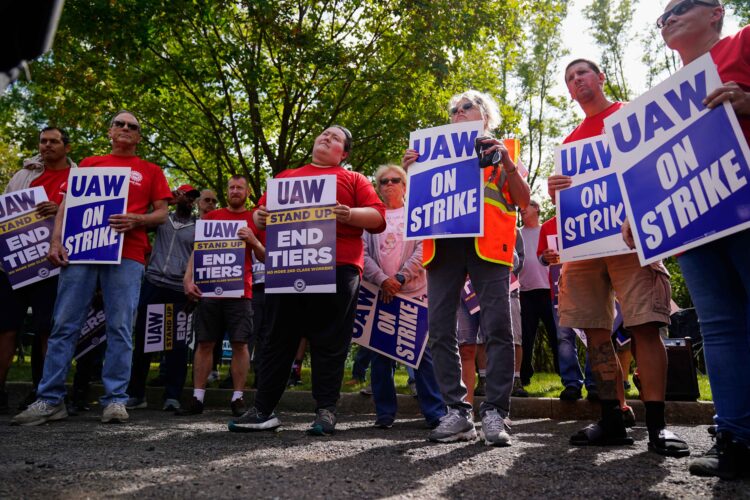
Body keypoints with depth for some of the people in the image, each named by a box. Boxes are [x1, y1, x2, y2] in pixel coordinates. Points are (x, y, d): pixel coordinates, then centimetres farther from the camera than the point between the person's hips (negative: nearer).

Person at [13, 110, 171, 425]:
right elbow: (67, 204, 15)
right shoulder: (89, 163, 21)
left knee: (120, 328, -5)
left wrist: (137, 220, -11)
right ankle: (50, 400, 4)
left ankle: (115, 399, 0)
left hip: (126, 254, -2)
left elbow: (162, 214, 9)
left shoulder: (150, 171, 17)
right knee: (64, 325, -1)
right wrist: (56, 240, 0)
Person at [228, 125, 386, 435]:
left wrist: (350, 215, -15)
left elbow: (379, 217, 4)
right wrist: (260, 217, -3)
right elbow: (262, 212, 21)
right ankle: (263, 410, 13)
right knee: (279, 338, 5)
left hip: (337, 268, -3)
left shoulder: (353, 179, 15)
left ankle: (326, 411, 9)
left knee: (329, 343, -1)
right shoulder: (286, 177, 25)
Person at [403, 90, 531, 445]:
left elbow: (523, 201, 9)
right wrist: (411, 171, 5)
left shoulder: (500, 150, 20)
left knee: (498, 328, -10)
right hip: (443, 243, 3)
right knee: (440, 331, -3)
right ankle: (457, 413, 4)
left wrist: (506, 161, -4)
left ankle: (494, 413, -4)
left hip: (487, 243, -2)